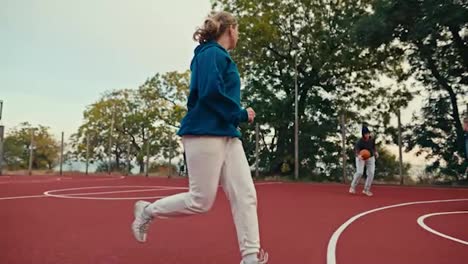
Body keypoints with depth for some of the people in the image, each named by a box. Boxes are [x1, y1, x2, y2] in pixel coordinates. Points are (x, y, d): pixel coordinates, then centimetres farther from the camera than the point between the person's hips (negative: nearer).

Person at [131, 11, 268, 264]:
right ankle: (147, 210, 21)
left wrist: (237, 117, 12)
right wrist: (240, 114, -10)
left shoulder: (219, 56, 21)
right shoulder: (212, 53, -7)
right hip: (205, 134, -9)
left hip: (227, 134, 9)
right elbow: (210, 92, -21)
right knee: (201, 201, -2)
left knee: (245, 195, 0)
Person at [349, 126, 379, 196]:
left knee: (371, 173, -5)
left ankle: (366, 190, 6)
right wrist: (358, 156, -51)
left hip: (370, 158, 5)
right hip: (361, 158, -4)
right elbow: (356, 151, -30)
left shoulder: (372, 139, -6)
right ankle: (353, 187, 5)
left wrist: (375, 152, -7)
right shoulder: (359, 142, -22)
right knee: (359, 172, -17)